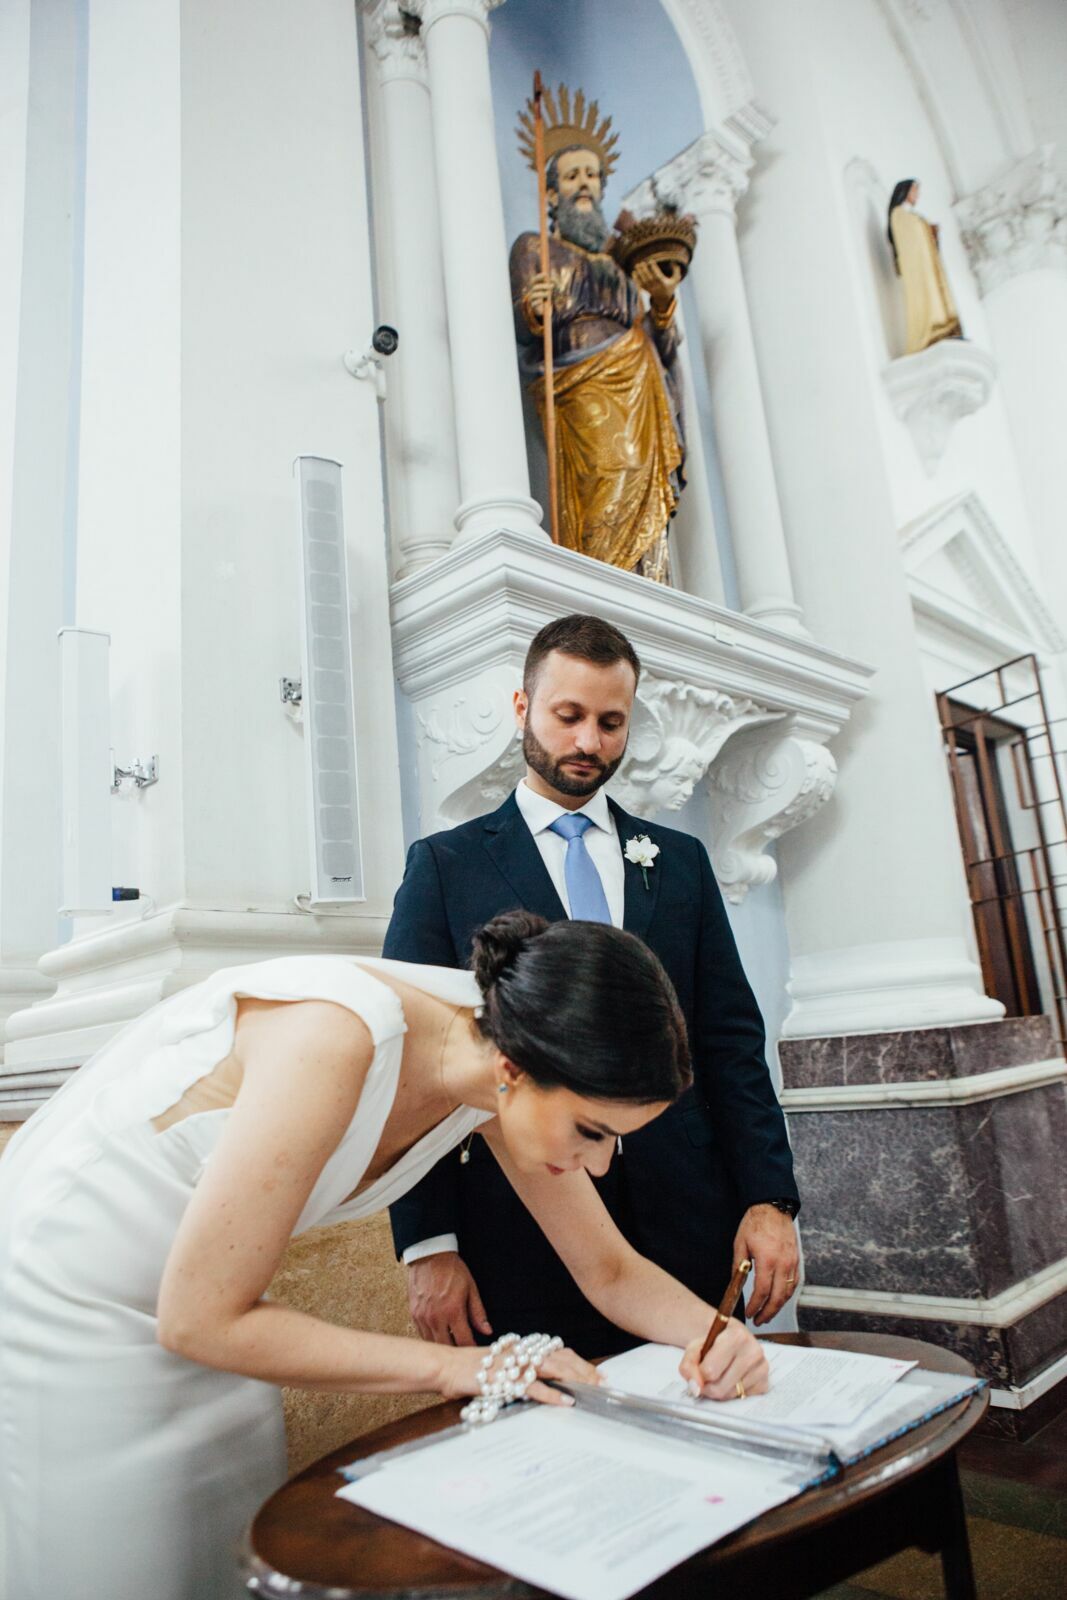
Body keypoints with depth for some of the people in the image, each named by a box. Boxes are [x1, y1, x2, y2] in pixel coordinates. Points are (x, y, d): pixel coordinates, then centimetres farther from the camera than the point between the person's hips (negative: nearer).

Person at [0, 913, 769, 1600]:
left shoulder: (502, 1062, -14)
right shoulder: (336, 1039, -37)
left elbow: (610, 1270, -1)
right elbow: (199, 1319, -28)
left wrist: (712, 1331, -21)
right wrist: (448, 1365, -23)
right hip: (71, 1304, -6)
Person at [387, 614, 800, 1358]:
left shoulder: (681, 861, 11)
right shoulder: (445, 865, 3)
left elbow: (731, 1040, 8)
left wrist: (770, 1198, -1)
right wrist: (429, 1244, -8)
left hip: (682, 1230, 3)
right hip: (518, 1245, -2)